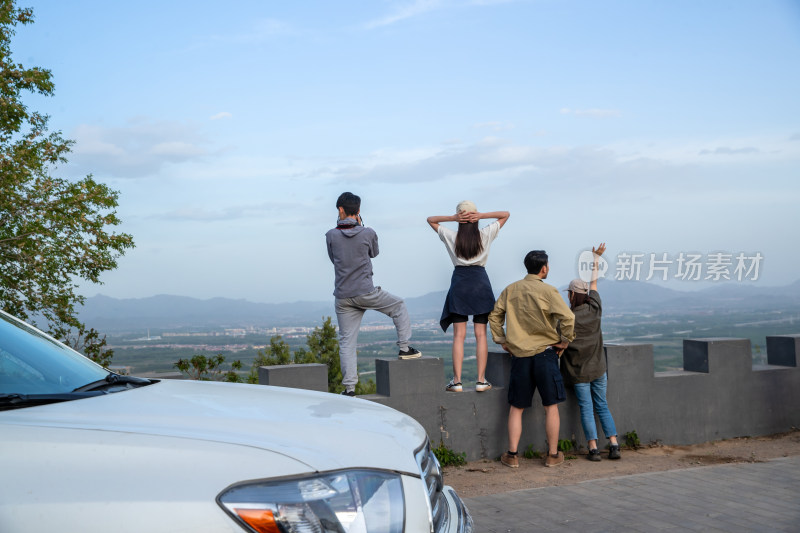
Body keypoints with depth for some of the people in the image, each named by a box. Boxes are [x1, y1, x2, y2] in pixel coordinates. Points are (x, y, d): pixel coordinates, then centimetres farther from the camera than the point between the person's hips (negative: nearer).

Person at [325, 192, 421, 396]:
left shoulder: (331, 236, -3)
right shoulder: (368, 233, -6)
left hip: (343, 297, 2)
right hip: (366, 292, -2)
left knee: (347, 341, 5)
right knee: (398, 306, 23)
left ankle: (349, 387, 2)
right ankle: (404, 348, 21)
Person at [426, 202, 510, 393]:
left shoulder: (451, 237, 2)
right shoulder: (485, 235, 2)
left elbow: (430, 219, 16)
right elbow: (505, 214, 14)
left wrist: (453, 218, 0)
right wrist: (481, 216, -1)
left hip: (459, 282, 0)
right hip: (480, 282, 0)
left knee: (459, 335, -1)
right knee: (481, 334, 2)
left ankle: (457, 380, -4)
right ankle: (481, 380, 0)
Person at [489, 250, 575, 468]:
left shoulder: (510, 290, 5)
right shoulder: (548, 291, -9)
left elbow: (494, 315, 10)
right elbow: (568, 318, -17)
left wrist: (501, 340, 15)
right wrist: (565, 341, -4)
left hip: (519, 354, 3)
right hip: (545, 353, -3)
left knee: (516, 408, 11)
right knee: (551, 407, 8)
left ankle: (512, 455, 11)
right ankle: (553, 455, 14)